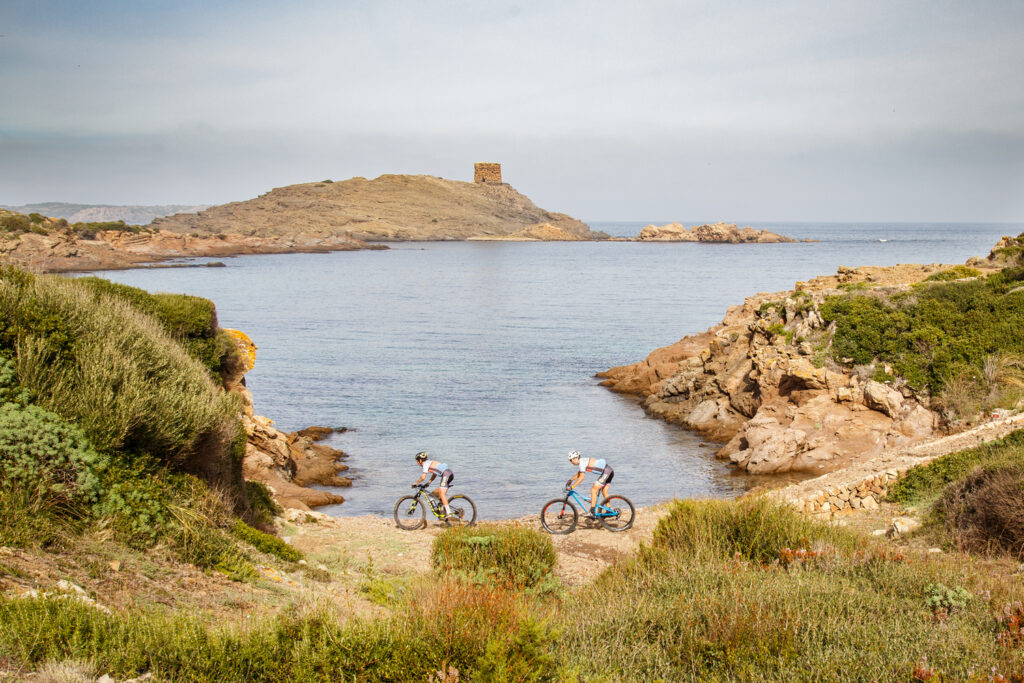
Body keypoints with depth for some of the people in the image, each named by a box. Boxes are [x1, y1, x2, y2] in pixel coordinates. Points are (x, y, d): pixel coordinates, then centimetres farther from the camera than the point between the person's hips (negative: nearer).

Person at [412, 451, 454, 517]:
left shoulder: (426, 464, -3)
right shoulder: (430, 462, 25)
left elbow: (423, 477, -11)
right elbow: (434, 474, 33)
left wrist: (416, 483, 1)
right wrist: (428, 483, 31)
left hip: (446, 474, -10)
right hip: (449, 473, 10)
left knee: (442, 493, -15)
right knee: (438, 492, 17)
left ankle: (448, 513, -23)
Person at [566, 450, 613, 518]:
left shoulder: (582, 462, -13)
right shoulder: (584, 461, 17)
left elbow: (581, 477, -20)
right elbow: (579, 473, 32)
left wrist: (572, 486, -19)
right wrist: (570, 480, 29)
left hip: (606, 471, -10)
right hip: (610, 471, 10)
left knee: (593, 490, -10)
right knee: (604, 492, 16)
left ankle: (591, 512, -13)